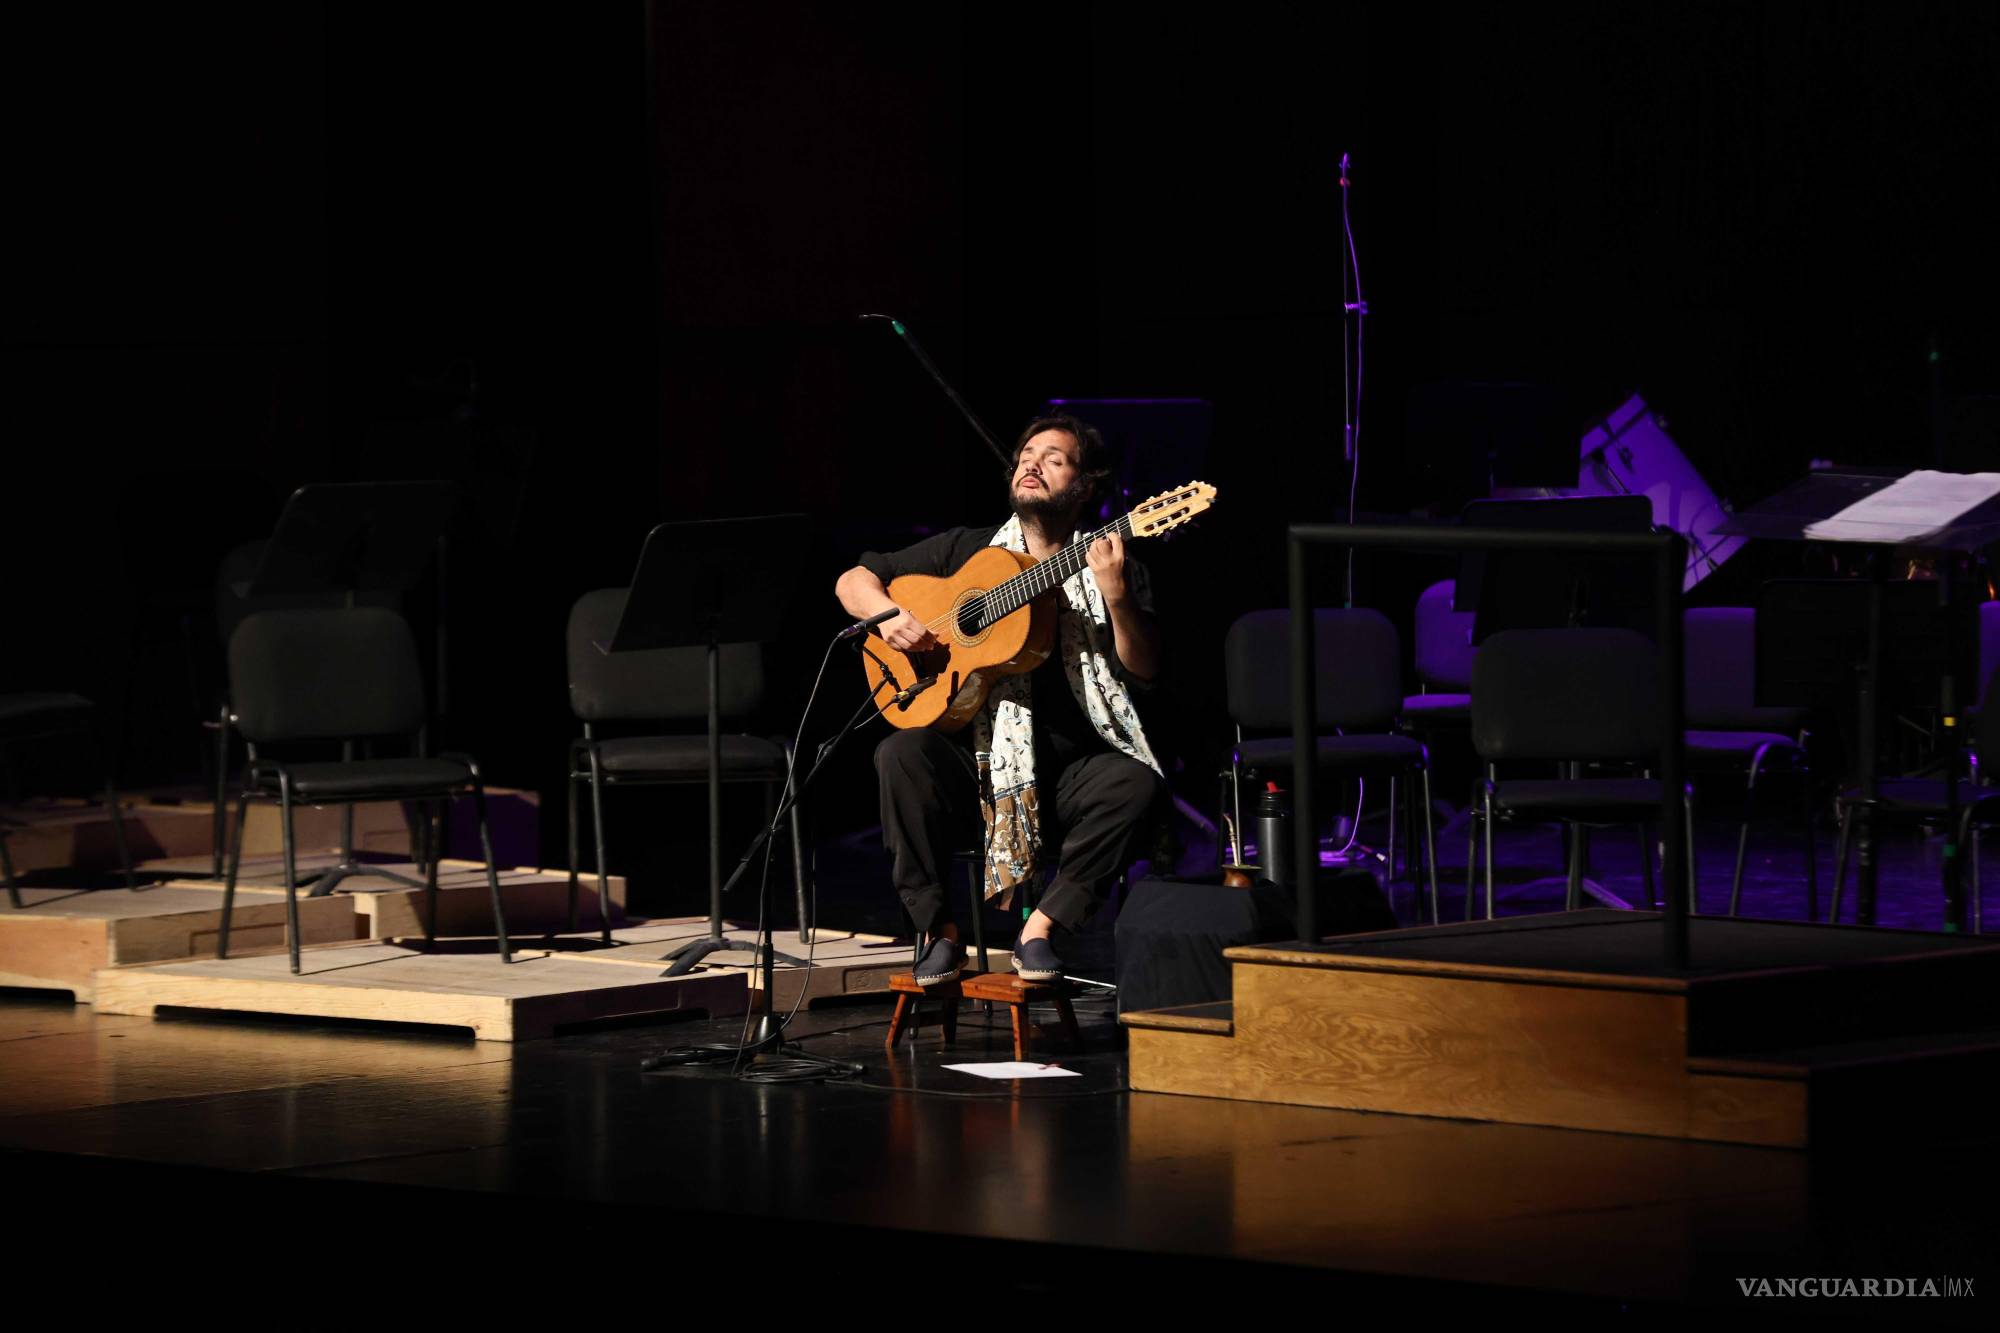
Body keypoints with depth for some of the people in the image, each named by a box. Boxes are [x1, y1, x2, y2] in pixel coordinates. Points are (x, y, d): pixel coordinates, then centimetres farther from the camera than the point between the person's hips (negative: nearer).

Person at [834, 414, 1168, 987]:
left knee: (1137, 784, -30)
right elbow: (854, 580, 17)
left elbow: (1142, 674, -3)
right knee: (902, 754, -30)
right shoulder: (966, 551, 13)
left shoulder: (1113, 570, 9)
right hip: (970, 755, 1)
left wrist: (1116, 598, -19)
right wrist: (887, 615, -6)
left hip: (1069, 767, 0)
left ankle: (1040, 929, -19)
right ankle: (939, 933, -19)